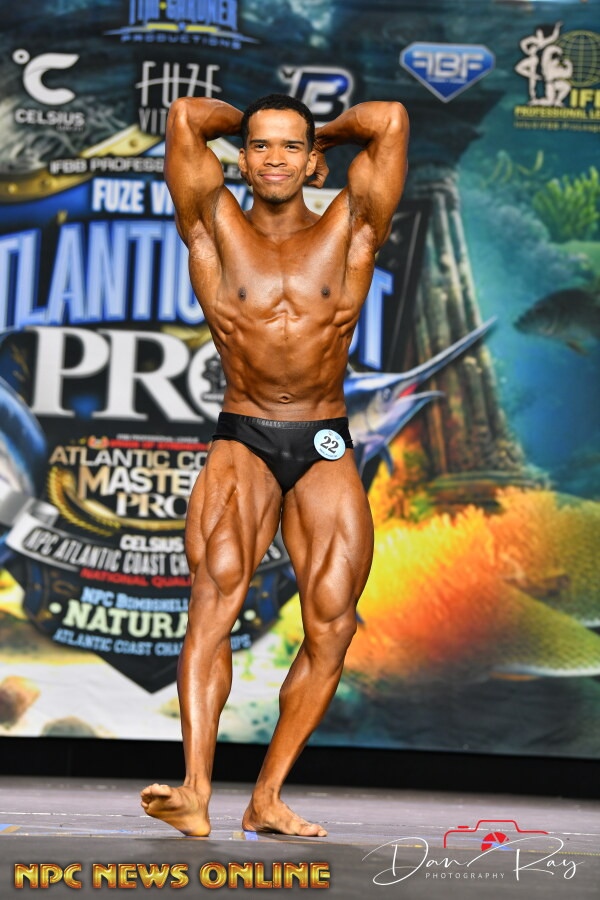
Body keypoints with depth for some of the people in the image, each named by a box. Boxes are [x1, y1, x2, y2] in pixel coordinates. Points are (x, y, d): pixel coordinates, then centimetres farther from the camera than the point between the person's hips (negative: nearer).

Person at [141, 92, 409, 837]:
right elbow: (185, 116, -1)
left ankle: (267, 799, 1)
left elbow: (389, 120, -1)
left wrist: (325, 134, 16)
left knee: (331, 625, -8)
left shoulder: (348, 230, 7)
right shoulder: (216, 228, 6)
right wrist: (247, 123, 17)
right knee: (215, 586, -24)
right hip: (241, 444, -2)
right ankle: (195, 791, -34)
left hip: (326, 453, 2)